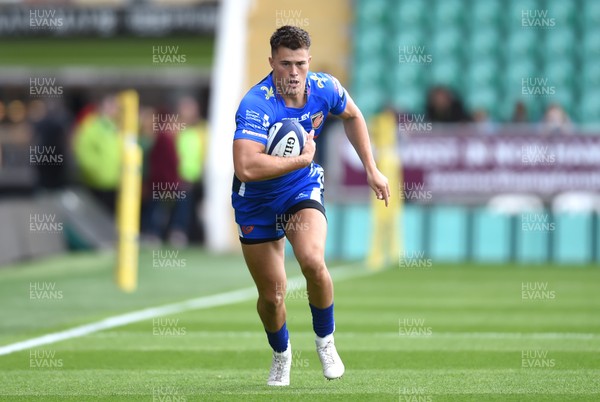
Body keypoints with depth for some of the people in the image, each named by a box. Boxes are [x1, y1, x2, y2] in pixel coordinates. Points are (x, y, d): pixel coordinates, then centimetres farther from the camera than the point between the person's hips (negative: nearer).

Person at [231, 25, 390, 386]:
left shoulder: (325, 88, -15)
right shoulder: (256, 105, -32)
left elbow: (352, 116, 10)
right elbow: (247, 168, -45)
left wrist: (372, 169, 10)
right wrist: (302, 158, -34)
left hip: (303, 191, 2)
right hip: (257, 203, -2)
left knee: (313, 262, -27)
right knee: (272, 295, 6)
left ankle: (325, 341, -1)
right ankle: (281, 354, 39)